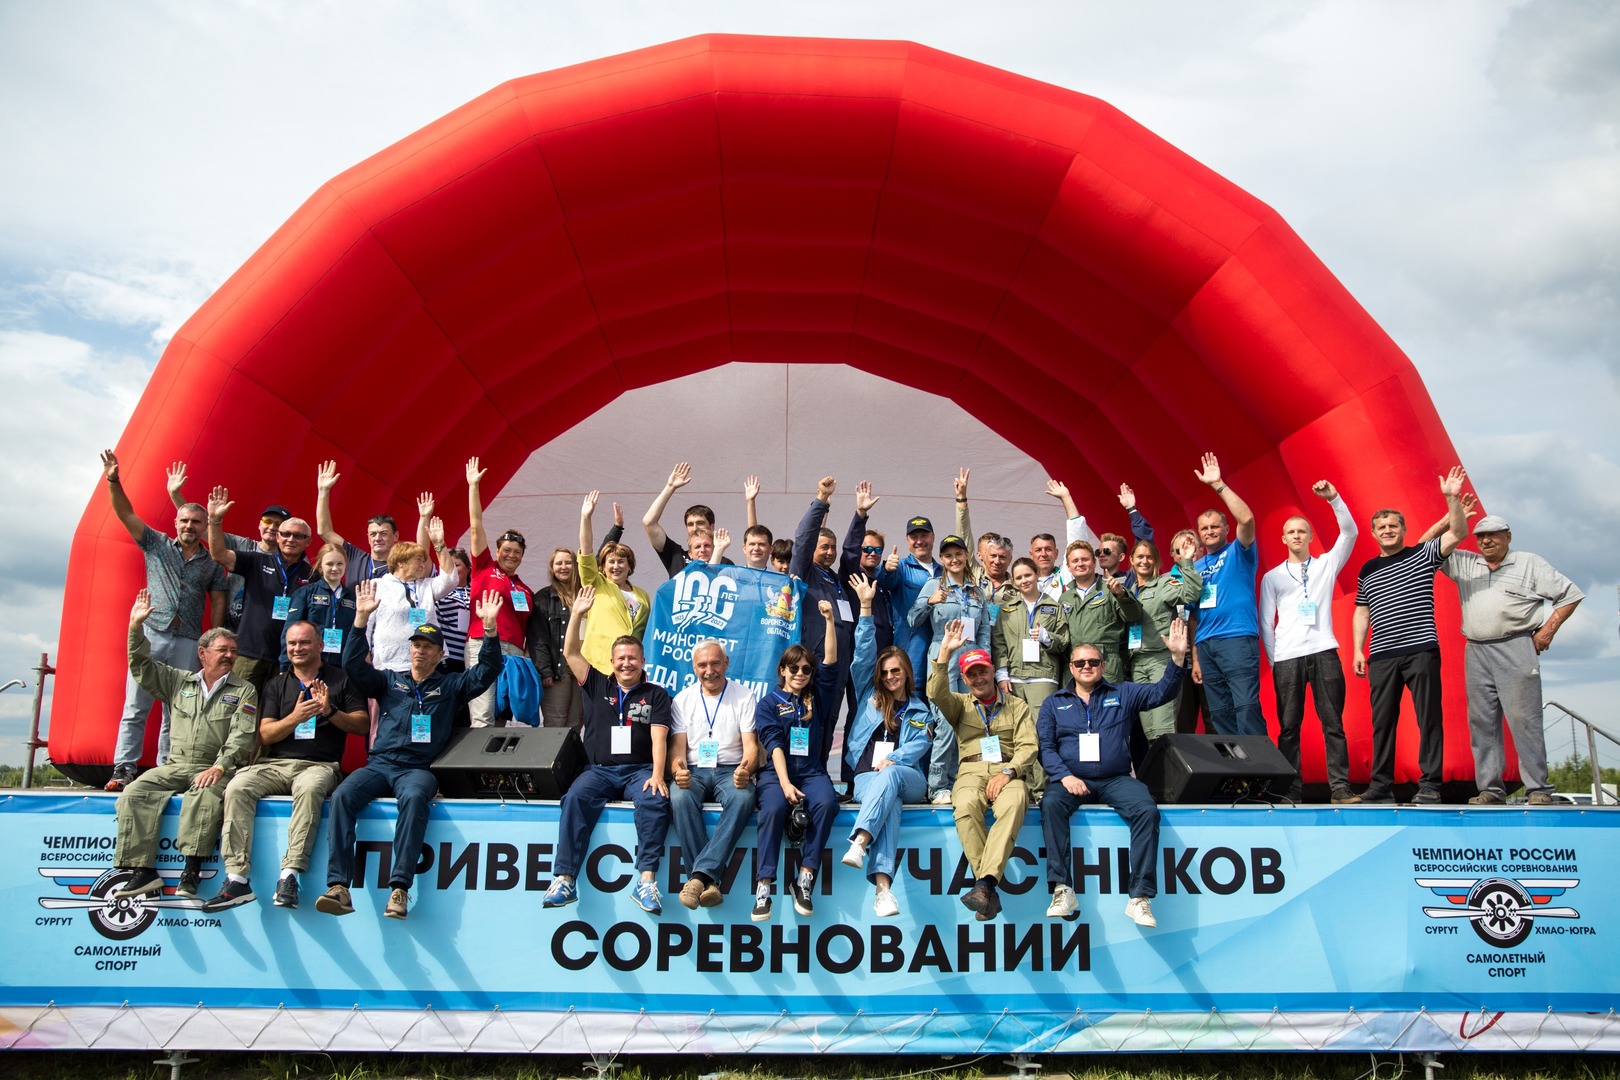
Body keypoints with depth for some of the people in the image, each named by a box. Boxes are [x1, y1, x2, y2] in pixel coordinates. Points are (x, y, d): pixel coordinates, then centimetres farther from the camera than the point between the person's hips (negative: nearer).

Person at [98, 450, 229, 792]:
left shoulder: (212, 564, 12)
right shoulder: (157, 545, 11)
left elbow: (218, 602, 9)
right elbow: (126, 514, 3)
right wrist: (113, 481, -10)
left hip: (188, 642, 1)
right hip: (151, 635, -1)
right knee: (136, 706, -5)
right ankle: (124, 770, -4)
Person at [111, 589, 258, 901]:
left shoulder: (244, 691, 7)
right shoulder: (179, 681, 19)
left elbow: (242, 736, -5)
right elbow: (141, 666, 14)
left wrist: (219, 767, -19)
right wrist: (136, 626, 3)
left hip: (216, 769, -4)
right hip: (175, 766, 4)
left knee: (204, 796, -36)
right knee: (134, 793, -20)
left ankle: (191, 870, -38)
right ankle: (142, 871, -24)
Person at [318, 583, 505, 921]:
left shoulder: (450, 686, 18)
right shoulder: (389, 681, 22)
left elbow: (487, 671, 6)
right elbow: (354, 666, 9)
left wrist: (490, 627, -6)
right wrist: (362, 618, 1)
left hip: (419, 769, -2)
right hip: (379, 764, 2)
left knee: (414, 798, -37)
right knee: (342, 795, -29)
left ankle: (400, 887, -41)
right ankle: (339, 886, -35)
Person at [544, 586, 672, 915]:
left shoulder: (656, 694, 10)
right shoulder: (597, 685, 17)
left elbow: (658, 737, -2)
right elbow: (570, 652, 12)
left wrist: (657, 775, -17)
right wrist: (577, 614, 4)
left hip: (640, 770, -1)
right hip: (599, 770, 2)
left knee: (654, 801, -33)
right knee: (576, 798, -30)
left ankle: (647, 881, -38)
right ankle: (564, 879, -35)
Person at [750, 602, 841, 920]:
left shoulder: (816, 698, 18)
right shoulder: (768, 703, 9)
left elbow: (831, 662, 7)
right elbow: (774, 744, -4)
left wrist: (829, 620, -2)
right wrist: (785, 783, -19)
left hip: (812, 771, 2)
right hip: (776, 771, -2)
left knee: (827, 803, -31)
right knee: (773, 808, -34)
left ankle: (805, 879, -26)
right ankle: (764, 886, -32)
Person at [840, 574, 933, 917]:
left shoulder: (920, 709, 21)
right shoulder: (869, 696, 22)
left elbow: (919, 744, 5)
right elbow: (864, 653, 14)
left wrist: (893, 761, -15)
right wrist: (866, 606, 9)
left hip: (907, 777, 0)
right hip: (867, 776, 0)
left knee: (890, 777, -38)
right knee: (888, 801, -36)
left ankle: (859, 843, -58)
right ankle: (883, 887, -55)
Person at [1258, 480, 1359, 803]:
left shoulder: (1326, 564, 14)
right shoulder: (1272, 577, 13)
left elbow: (1350, 532, 0)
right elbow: (1265, 623, 10)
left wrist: (1333, 498, -10)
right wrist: (1274, 661, 1)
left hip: (1324, 653, 0)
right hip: (1287, 658, 0)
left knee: (1333, 723, -2)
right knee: (1289, 726, 0)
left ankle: (1340, 787, 0)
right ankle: (1291, 789, 3)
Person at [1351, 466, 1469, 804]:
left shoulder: (1424, 554, 7)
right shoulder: (1368, 570, 16)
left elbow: (1457, 533, -6)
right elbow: (1362, 612, 18)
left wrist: (1453, 498, -18)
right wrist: (1358, 650, 10)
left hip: (1421, 650, -3)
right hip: (1381, 656, 3)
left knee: (1429, 718, -4)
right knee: (1382, 721, 4)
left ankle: (1430, 785, -1)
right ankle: (1380, 786, 8)